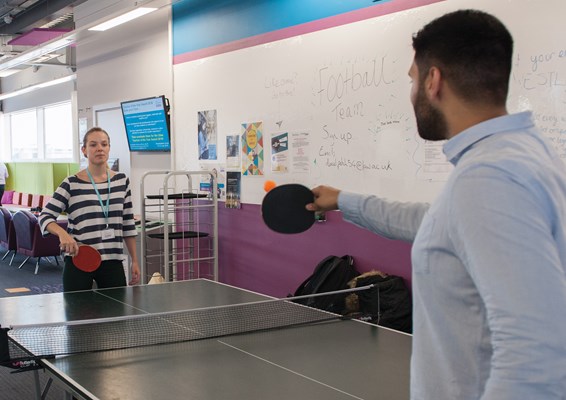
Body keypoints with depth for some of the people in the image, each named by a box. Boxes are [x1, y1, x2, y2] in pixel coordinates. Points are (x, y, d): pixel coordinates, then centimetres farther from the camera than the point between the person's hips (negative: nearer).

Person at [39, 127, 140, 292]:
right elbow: (45, 216, -2)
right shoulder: (72, 184, -3)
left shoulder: (121, 181, 7)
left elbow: (128, 224, 11)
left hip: (113, 262, 3)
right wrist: (62, 233, -23)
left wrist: (134, 261, 10)